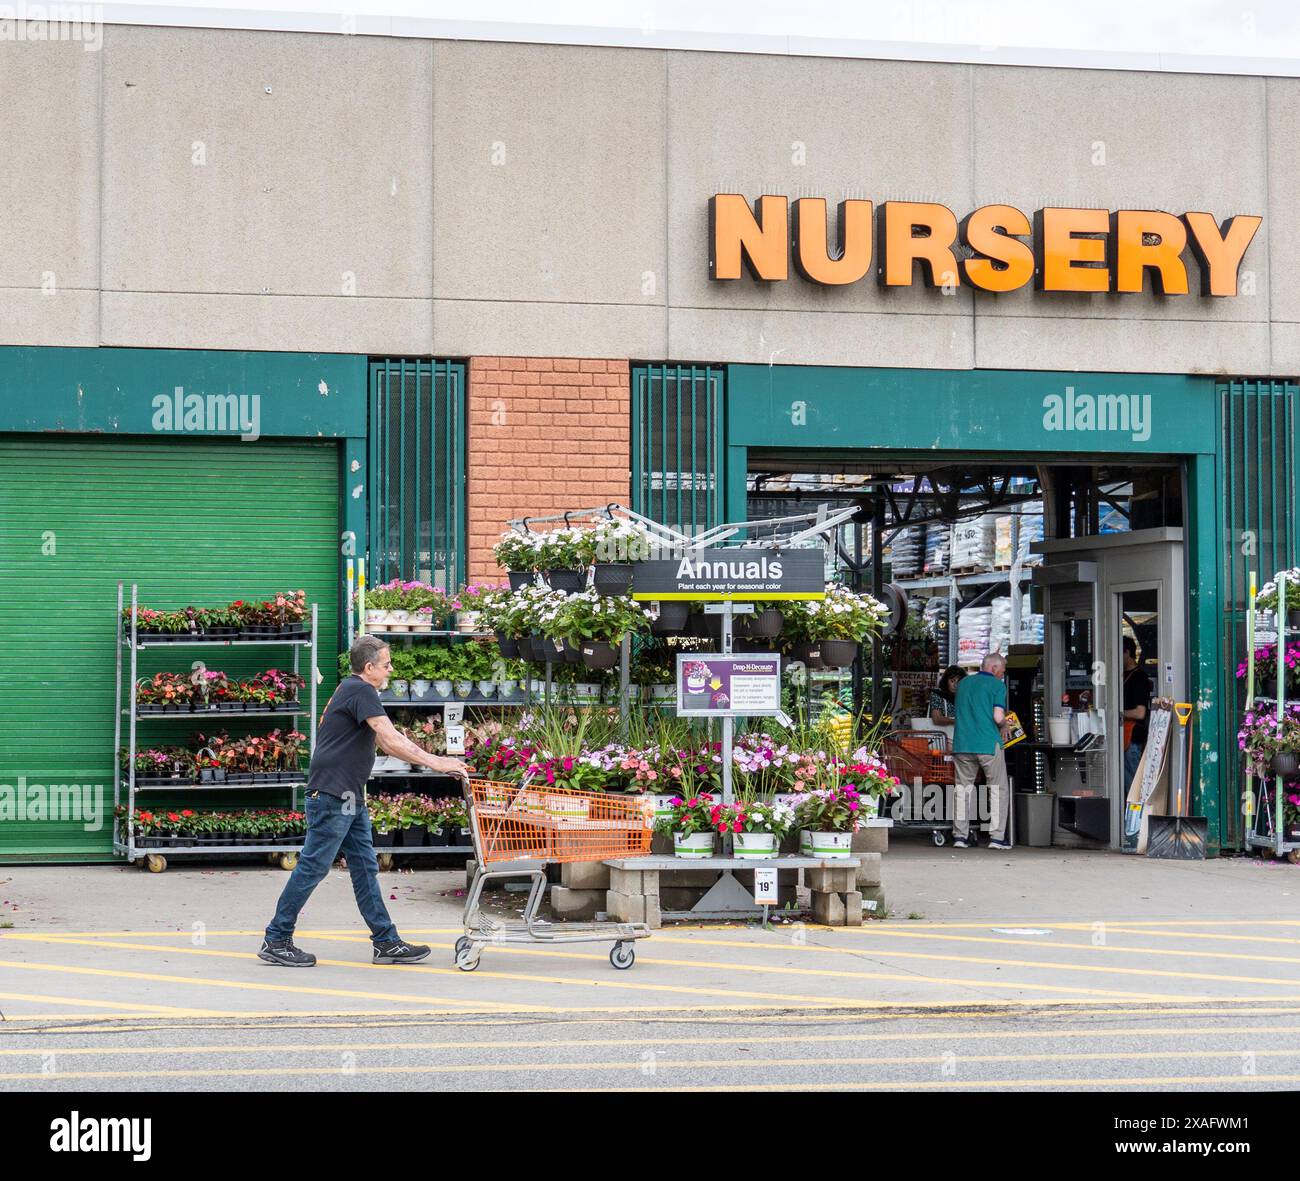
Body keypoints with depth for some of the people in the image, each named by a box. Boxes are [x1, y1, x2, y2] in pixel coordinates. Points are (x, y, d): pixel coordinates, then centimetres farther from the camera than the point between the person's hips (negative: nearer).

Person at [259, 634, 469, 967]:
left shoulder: (354, 690, 18)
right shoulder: (360, 691, -14)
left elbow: (386, 744, 20)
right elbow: (392, 740, -22)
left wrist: (435, 762, 14)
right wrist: (435, 762, -18)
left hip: (350, 798, 11)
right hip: (332, 795, -11)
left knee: (365, 868, 9)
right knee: (313, 867, -5)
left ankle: (387, 943, 10)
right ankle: (276, 941, 2)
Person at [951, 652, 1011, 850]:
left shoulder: (963, 683, 14)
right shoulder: (997, 685, -4)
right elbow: (998, 717, -13)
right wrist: (1004, 726, 7)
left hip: (962, 743, 4)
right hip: (988, 744, -4)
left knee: (962, 789, 10)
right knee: (998, 790, 5)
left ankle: (960, 835, 6)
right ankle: (997, 837, -1)